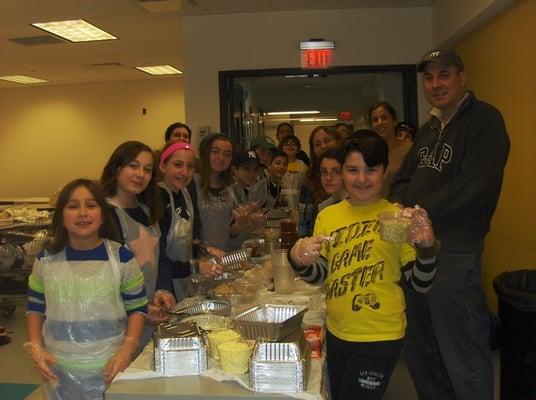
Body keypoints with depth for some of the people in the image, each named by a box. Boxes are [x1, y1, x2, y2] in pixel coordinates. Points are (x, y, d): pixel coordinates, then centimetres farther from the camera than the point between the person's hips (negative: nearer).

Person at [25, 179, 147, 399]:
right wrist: (35, 349, -4)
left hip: (110, 368, -1)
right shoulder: (46, 260, 0)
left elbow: (137, 308, -2)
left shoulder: (122, 258, -6)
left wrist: (127, 350, -13)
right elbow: (35, 309, 10)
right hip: (59, 370, 2)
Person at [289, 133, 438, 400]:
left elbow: (421, 285, -8)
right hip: (336, 333, 5)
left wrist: (426, 246, -26)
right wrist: (299, 261, -16)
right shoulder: (327, 215, 1)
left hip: (380, 337, -5)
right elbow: (319, 276, 5)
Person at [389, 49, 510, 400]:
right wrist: (398, 207, -3)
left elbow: (475, 186, -20)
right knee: (420, 347, 19)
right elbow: (405, 177, 18)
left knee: (461, 354, 1)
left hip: (454, 251, -8)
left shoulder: (484, 119, -8)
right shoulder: (428, 129, 18)